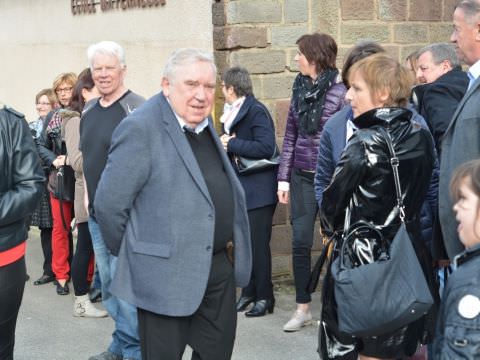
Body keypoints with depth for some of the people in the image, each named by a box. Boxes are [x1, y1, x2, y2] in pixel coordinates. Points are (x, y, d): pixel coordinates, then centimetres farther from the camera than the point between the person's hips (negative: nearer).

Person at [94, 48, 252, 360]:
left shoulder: (203, 123, 9)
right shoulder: (140, 129, -16)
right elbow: (110, 205, -16)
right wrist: (131, 254, -3)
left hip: (218, 268, 8)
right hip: (166, 274, -7)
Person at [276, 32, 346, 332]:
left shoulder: (339, 92, -9)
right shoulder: (300, 89, 8)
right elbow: (290, 136, 12)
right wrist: (284, 178, 9)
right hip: (302, 177, 5)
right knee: (300, 242, 6)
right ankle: (303, 309, 17)